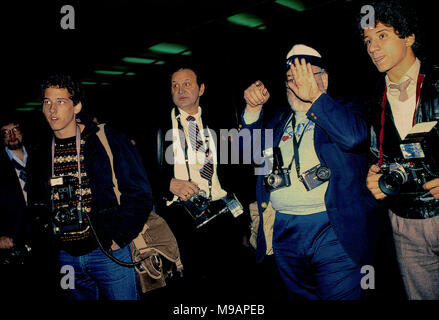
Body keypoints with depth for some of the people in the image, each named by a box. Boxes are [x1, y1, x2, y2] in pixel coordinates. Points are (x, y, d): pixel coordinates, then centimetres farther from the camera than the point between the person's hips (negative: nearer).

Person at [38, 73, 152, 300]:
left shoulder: (108, 141, -9)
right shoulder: (43, 151, 4)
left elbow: (139, 192, -9)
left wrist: (120, 238, -12)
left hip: (108, 253, -4)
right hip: (65, 257, 4)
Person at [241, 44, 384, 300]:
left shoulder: (344, 111, 5)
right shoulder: (279, 120, 18)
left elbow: (353, 137, -17)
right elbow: (249, 150, 11)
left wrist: (315, 96, -17)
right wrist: (253, 109, 0)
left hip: (334, 231, -4)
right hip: (284, 233, 5)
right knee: (300, 297, 16)